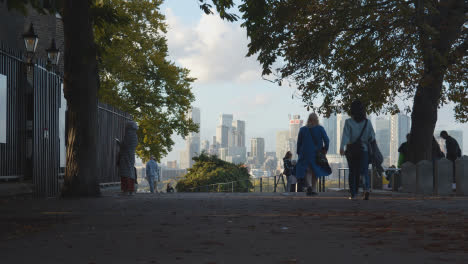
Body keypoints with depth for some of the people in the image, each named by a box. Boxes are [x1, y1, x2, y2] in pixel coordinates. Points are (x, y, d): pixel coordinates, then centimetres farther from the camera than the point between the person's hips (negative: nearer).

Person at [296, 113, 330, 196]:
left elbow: (299, 143, 3)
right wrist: (325, 149, 5)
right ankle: (313, 190, 12)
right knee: (315, 171, 13)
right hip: (317, 154, 0)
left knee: (308, 171, 2)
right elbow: (326, 140, -10)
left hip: (306, 154, 0)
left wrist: (299, 153, 12)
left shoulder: (302, 130, 1)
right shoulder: (320, 129, -3)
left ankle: (309, 185, -25)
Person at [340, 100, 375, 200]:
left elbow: (345, 135, -15)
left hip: (351, 149, 0)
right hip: (363, 149, 1)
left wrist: (342, 147, -24)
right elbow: (372, 137, 1)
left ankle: (353, 194, 10)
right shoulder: (367, 122, 2)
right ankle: (366, 188, -24)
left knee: (352, 172, 10)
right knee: (364, 171, 2)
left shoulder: (348, 122, -4)